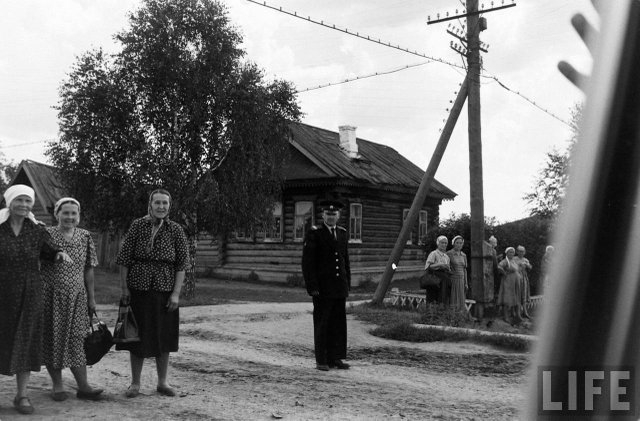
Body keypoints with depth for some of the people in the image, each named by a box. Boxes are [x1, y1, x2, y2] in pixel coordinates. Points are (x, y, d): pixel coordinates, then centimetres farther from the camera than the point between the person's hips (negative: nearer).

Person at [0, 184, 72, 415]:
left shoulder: (37, 230, 5)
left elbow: (49, 250, 13)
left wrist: (59, 253, -8)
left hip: (29, 293, 2)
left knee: (26, 341, 4)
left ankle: (22, 394, 12)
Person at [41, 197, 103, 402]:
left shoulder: (85, 237, 5)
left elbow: (88, 270, 9)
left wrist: (91, 298, 8)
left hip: (77, 297, 2)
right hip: (50, 295, -2)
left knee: (76, 339, 3)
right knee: (52, 339, 4)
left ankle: (83, 386, 4)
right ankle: (57, 385, 16)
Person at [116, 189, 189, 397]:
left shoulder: (176, 230, 0)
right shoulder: (138, 225, -2)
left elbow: (182, 263, -1)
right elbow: (124, 258, 0)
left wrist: (176, 293, -7)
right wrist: (124, 287, -5)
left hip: (164, 290, 1)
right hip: (138, 288, -1)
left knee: (164, 336, 8)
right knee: (137, 335, 6)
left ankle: (162, 382, 22)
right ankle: (135, 383, 19)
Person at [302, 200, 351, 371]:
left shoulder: (343, 233, 13)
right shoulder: (314, 233, -5)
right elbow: (307, 262, -8)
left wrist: (348, 283, 13)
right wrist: (312, 287, -13)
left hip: (339, 287, 5)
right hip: (322, 287, -5)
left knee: (339, 323, 7)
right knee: (322, 323, 0)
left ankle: (336, 358, 16)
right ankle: (321, 360, 8)